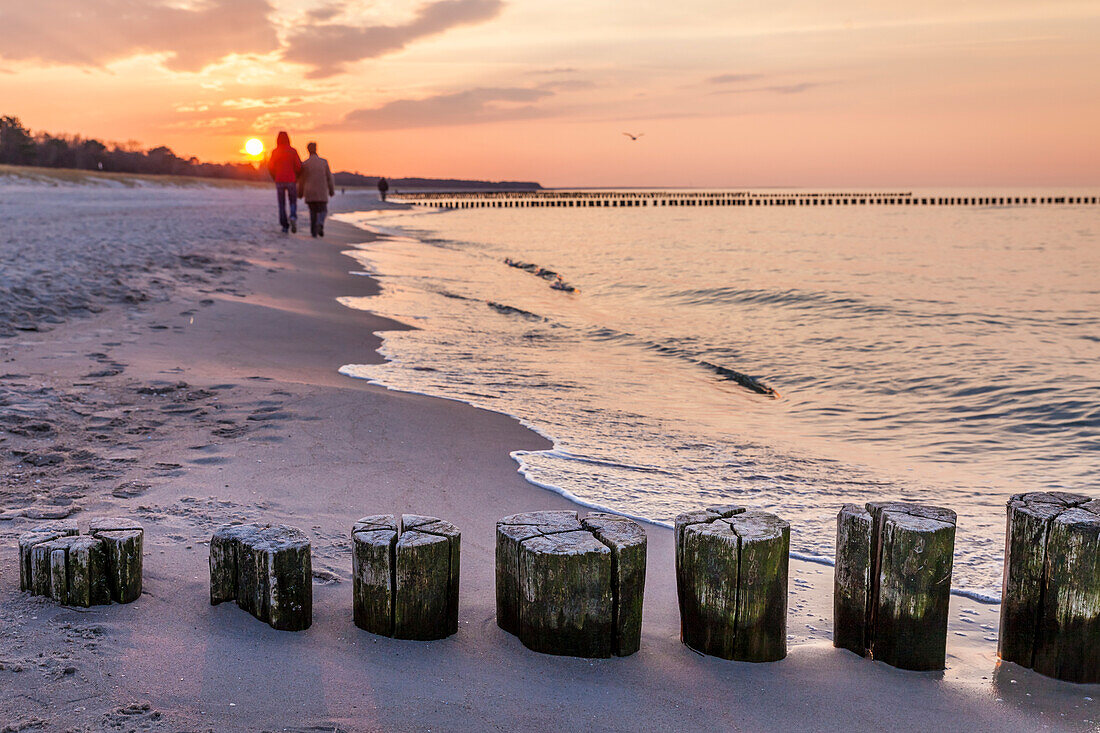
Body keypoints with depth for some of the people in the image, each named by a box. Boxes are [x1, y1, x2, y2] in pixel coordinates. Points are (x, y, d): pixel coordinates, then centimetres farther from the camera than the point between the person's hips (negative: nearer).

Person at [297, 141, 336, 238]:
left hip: (309, 193, 1)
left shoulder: (305, 164, -3)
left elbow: (301, 180, 2)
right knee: (322, 211, 9)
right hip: (322, 193, -1)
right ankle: (320, 224, -21)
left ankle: (313, 232, 8)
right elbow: (329, 177, 1)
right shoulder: (324, 162, -2)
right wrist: (332, 190, 12)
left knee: (313, 212, 15)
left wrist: (300, 193, 14)